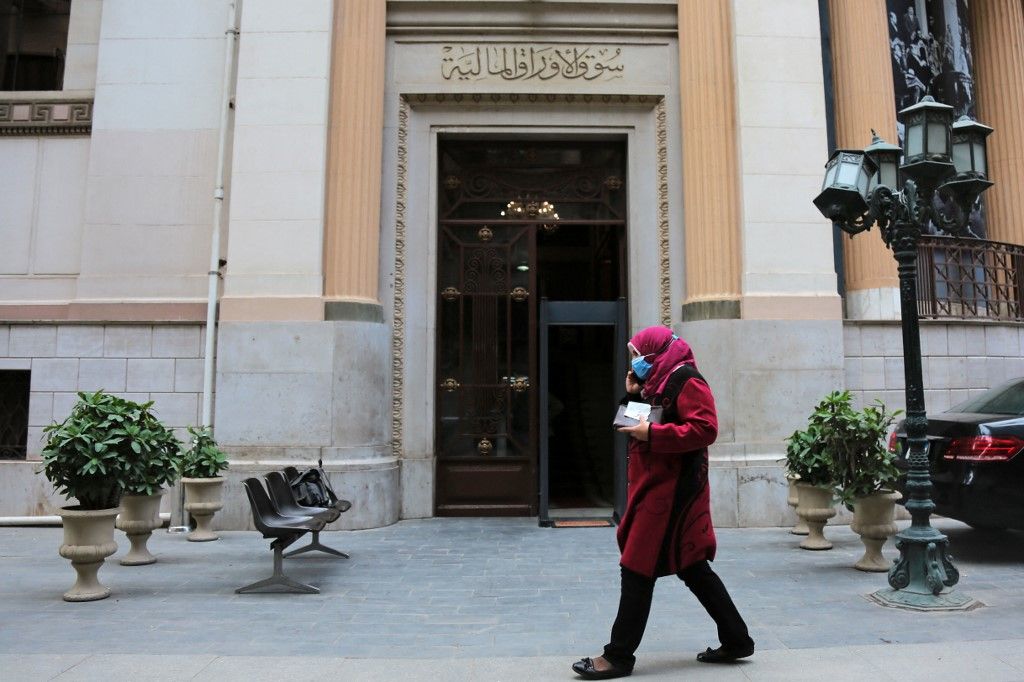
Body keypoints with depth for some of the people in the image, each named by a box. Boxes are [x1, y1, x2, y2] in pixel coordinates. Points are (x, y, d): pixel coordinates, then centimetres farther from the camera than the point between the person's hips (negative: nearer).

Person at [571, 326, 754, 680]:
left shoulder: (686, 380, -12)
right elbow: (653, 424, 20)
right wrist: (635, 397, 6)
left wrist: (651, 433, -23)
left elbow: (705, 429, -22)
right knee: (692, 568, 15)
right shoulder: (660, 382, 16)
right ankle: (736, 640, 25)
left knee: (637, 570, -5)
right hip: (658, 487, 10)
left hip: (671, 490, -10)